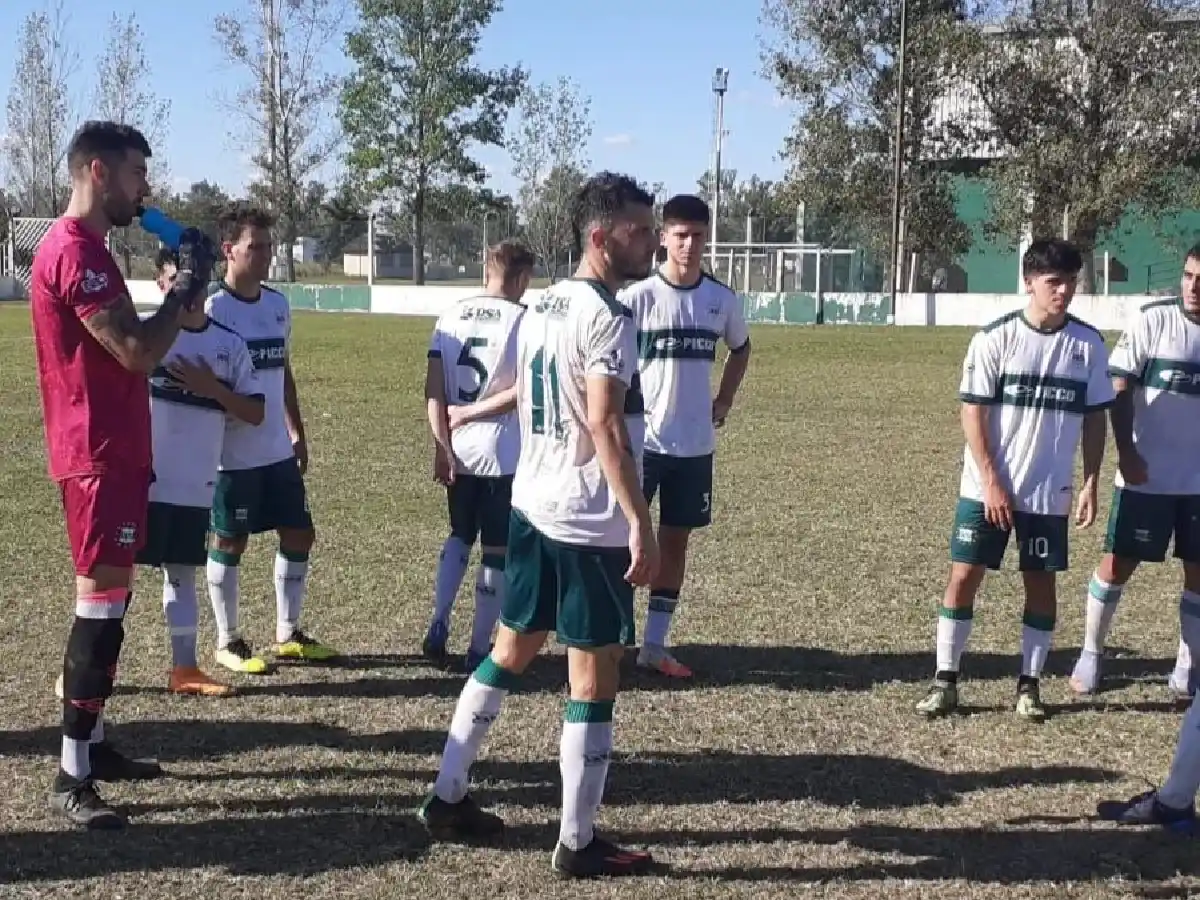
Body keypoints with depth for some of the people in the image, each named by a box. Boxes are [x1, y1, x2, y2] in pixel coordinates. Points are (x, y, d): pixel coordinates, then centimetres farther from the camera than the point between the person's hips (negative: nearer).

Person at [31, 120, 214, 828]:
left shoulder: (85, 250, 16)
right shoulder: (75, 252, -18)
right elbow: (137, 353, -22)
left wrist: (180, 294, 11)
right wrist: (189, 287, -11)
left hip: (115, 451, 11)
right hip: (99, 457, -11)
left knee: (110, 599, 15)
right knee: (102, 603, -9)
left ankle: (93, 744, 25)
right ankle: (72, 777, -4)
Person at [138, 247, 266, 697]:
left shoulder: (230, 344, 5)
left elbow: (255, 412, 5)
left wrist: (213, 389, -11)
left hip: (196, 485, 4)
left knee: (182, 573, 13)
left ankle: (184, 669, 21)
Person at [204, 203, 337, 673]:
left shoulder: (278, 305, 8)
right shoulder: (212, 310, -14)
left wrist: (298, 432, 18)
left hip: (279, 451, 7)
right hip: (233, 454, -7)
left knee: (299, 535, 10)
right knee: (229, 543, 5)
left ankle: (288, 634, 24)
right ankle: (228, 641, 18)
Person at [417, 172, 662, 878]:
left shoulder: (540, 306, 12)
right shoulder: (608, 315, -16)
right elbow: (604, 424, -23)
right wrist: (641, 523, -23)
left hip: (532, 502, 9)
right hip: (590, 518, -9)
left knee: (511, 651, 19)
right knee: (594, 676, 1)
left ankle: (448, 798, 27)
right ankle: (579, 843, 9)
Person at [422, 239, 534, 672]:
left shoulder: (451, 316, 5)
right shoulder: (522, 320, -8)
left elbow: (433, 389, -1)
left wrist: (442, 447, -1)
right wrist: (469, 413, -8)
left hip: (458, 451, 5)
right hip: (503, 454, -5)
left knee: (460, 536, 24)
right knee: (497, 551, 7)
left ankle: (438, 625, 11)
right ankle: (480, 649, 13)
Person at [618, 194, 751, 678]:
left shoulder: (722, 299, 3)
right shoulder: (637, 297, -11)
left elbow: (740, 347, 22)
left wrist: (725, 399, 12)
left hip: (695, 444, 5)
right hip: (640, 441, -4)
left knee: (676, 541, 10)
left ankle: (654, 643, 20)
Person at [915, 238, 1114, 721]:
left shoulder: (1088, 344, 1)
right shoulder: (995, 338, -8)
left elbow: (1094, 419, 7)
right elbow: (973, 413, -7)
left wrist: (1090, 485, 1)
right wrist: (991, 483, -12)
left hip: (1049, 492, 2)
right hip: (985, 488, -2)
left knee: (1041, 583, 7)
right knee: (963, 576, 0)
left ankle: (1029, 684, 19)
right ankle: (945, 680, 10)